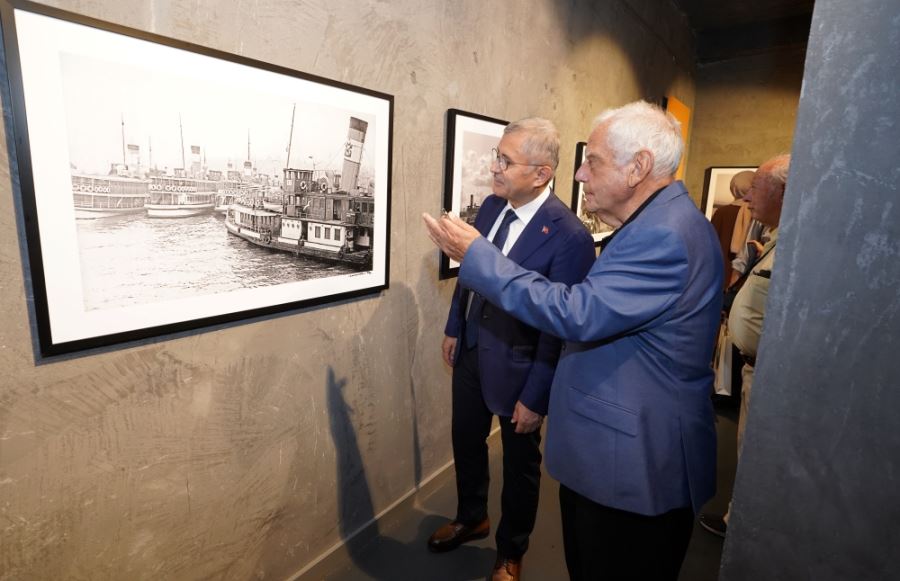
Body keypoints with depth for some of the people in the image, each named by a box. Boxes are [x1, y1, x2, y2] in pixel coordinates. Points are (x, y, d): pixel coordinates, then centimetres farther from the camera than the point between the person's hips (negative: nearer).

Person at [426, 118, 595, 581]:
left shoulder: (569, 236, -24)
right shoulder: (491, 205, -2)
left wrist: (535, 397, -16)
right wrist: (453, 329, 12)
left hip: (517, 367, -6)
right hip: (471, 352, 7)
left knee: (520, 464, 17)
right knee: (466, 443, 24)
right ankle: (470, 519, 53)